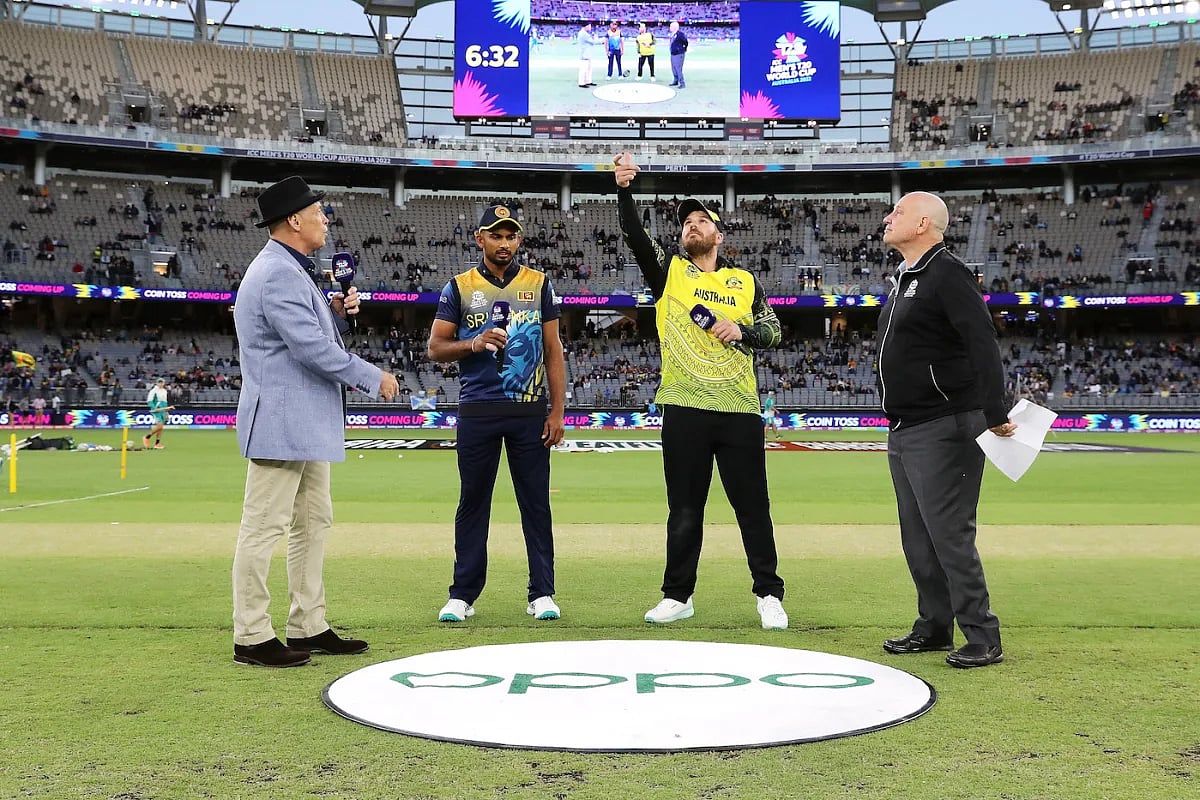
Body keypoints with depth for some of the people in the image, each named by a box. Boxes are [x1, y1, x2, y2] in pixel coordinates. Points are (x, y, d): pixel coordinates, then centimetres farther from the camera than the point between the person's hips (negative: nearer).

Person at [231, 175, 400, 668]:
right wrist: (373, 378, -14)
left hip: (307, 424, 11)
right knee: (265, 527, -5)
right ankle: (251, 638, 1)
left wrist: (336, 313, 5)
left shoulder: (293, 271, 17)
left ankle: (309, 628, 22)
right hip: (281, 422, -11)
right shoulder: (278, 274, -17)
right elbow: (311, 348, -23)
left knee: (314, 522, 15)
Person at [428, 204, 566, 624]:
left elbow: (553, 351, 6)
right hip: (477, 411, 0)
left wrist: (557, 411, -1)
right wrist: (473, 344, -17)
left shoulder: (539, 284, 7)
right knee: (472, 501, 5)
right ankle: (463, 594, 12)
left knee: (536, 501, 3)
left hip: (530, 411, 0)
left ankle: (542, 593, 9)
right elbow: (435, 348, 3)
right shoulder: (460, 287, 5)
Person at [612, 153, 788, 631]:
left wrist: (741, 330, -8)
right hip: (684, 408, -1)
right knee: (684, 509, 7)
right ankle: (678, 595, 18)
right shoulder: (668, 270, 9)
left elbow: (773, 332, 13)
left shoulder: (744, 281, 14)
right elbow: (634, 236, -7)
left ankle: (769, 595, 15)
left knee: (752, 506, 5)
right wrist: (624, 190, -22)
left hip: (740, 410, 1)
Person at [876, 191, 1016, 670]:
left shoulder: (947, 274, -12)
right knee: (917, 539, 13)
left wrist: (994, 414, -28)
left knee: (949, 535, -8)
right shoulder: (906, 279, 17)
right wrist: (898, 424, 18)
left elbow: (984, 345, -21)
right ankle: (934, 627, 23)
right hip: (903, 432, 10)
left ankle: (983, 638, 0)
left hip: (943, 429, -10)